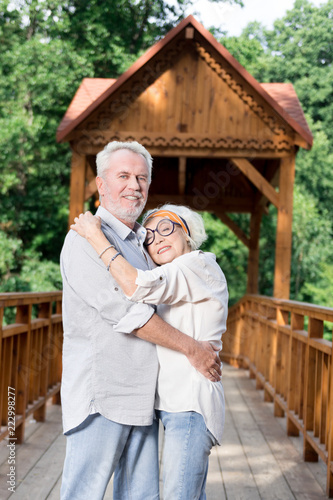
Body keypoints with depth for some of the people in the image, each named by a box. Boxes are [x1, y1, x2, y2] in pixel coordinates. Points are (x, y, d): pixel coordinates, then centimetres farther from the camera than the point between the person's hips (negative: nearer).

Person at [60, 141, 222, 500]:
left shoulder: (142, 242, 19)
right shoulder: (85, 238, -9)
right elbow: (122, 311, -18)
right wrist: (192, 348, -14)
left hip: (142, 396, 8)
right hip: (101, 395, -8)